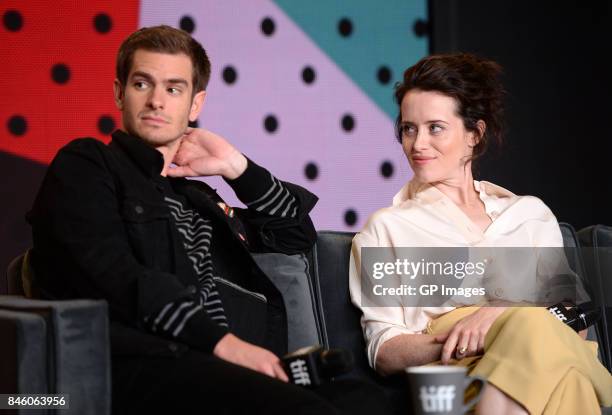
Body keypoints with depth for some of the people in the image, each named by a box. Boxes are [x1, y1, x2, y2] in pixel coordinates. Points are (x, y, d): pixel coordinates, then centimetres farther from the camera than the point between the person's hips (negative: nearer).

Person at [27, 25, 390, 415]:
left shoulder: (200, 198, 30)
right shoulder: (85, 166, 12)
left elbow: (298, 236, 32)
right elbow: (117, 278, -4)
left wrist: (237, 168, 16)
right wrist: (221, 341, -13)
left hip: (236, 373, 6)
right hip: (145, 365, -6)